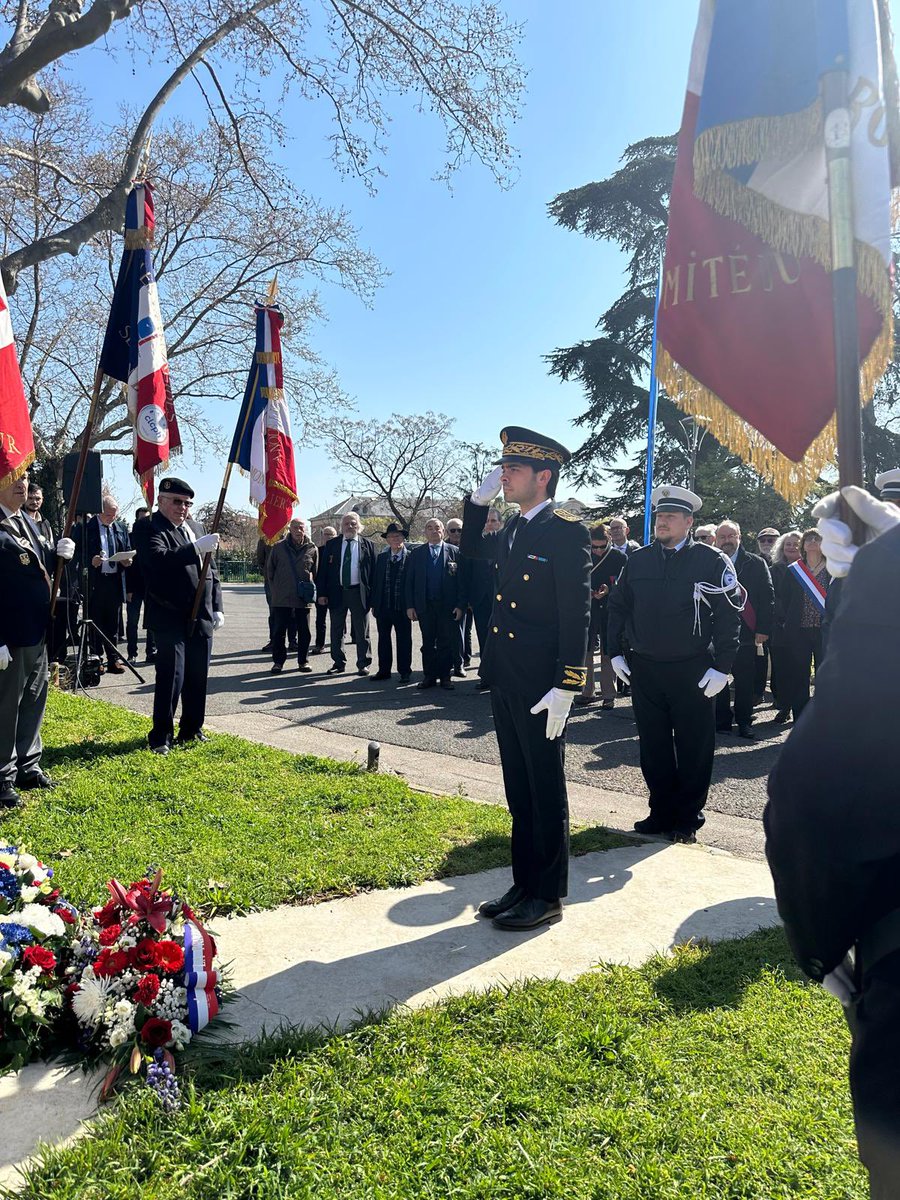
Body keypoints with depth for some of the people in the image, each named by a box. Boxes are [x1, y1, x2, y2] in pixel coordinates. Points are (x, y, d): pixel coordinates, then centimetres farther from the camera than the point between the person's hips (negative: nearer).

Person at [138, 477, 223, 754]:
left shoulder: (197, 528, 15)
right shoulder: (151, 530, -7)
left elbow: (211, 569, 18)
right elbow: (159, 559, -27)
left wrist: (217, 607, 12)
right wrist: (196, 548, -35)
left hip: (201, 619, 7)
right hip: (171, 619, -6)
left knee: (198, 677, 12)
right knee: (171, 676, -6)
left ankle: (192, 729, 26)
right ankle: (160, 736, 7)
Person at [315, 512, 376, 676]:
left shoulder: (368, 545, 2)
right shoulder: (331, 545, 6)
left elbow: (373, 570, 0)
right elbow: (323, 570, 5)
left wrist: (373, 595, -7)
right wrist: (322, 593, -3)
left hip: (359, 593, -2)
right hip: (336, 592, 2)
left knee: (361, 632, 5)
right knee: (336, 631, 10)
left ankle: (363, 664, 15)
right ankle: (338, 663, 21)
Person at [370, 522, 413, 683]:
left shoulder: (411, 557, -4)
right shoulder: (381, 558, 9)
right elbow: (376, 582, 10)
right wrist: (374, 604, 6)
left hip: (402, 607, -4)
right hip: (383, 606, 4)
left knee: (404, 640, 5)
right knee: (383, 639, 11)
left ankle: (405, 671, 15)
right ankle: (384, 670, 21)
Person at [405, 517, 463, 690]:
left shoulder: (454, 552, 3)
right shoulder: (417, 553, 8)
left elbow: (461, 580, -1)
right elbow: (410, 581, 6)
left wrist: (460, 605, -8)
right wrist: (410, 606, -1)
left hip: (447, 606, -2)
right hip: (424, 605, 2)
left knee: (446, 643, 3)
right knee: (428, 643, 8)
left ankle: (445, 677, 12)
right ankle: (429, 676, 17)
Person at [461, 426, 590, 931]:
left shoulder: (566, 531, -12)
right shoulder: (512, 531, 12)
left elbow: (577, 614, -17)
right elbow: (471, 548, 32)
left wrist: (566, 687, -20)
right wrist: (480, 498, 16)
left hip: (542, 688, -8)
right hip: (505, 682, 8)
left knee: (546, 791, 5)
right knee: (519, 791, 16)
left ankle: (548, 896, 18)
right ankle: (524, 885, 29)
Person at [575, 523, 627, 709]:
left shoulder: (620, 558, -2)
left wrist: (609, 590, -19)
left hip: (609, 611, -2)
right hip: (587, 609, 2)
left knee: (608, 653, 4)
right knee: (585, 652, 5)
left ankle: (609, 694, 13)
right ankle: (588, 692, 16)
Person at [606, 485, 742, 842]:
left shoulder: (712, 561, -5)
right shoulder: (637, 560, 6)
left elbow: (730, 615, -7)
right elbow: (618, 607, 13)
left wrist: (721, 666, -12)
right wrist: (616, 652, 7)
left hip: (692, 672, -3)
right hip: (643, 669, 4)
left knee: (694, 749, 6)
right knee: (653, 746, 11)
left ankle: (688, 818, 21)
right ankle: (661, 812, 26)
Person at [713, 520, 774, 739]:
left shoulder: (756, 563, 4)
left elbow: (768, 597, 2)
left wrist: (763, 629, -5)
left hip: (746, 633, 0)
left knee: (745, 680, 6)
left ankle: (744, 722, 18)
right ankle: (721, 721, 17)